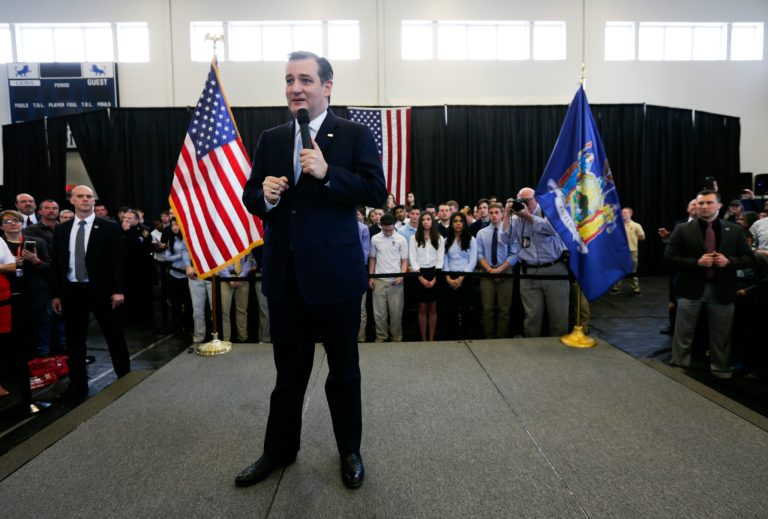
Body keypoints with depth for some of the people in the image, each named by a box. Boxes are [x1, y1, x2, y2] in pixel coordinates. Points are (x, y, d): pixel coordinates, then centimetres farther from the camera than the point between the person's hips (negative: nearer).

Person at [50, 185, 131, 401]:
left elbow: (118, 260, -5)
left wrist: (118, 290, -12)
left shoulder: (109, 227, -2)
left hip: (101, 290, -3)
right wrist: (55, 294, 5)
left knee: (114, 337, 5)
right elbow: (56, 263, 10)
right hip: (72, 291, 4)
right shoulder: (61, 229, 9)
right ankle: (78, 384, 24)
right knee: (74, 340, 11)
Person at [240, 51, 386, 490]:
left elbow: (377, 193, -11)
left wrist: (327, 173, -22)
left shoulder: (356, 135, -3)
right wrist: (264, 195, -11)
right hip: (284, 273, 4)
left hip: (335, 272, -4)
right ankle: (279, 450, 36)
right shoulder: (271, 140, 10)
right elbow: (250, 198, 12)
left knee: (344, 368, 12)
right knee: (289, 369, 17)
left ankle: (350, 451, 33)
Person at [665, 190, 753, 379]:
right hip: (692, 288, -2)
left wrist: (729, 261, -13)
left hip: (721, 289, 2)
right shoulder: (683, 230, -3)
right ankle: (679, 367, 20)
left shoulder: (734, 230, 4)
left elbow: (748, 258, 7)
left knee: (721, 335, 14)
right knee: (683, 334, 7)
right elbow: (669, 257, -7)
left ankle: (721, 370, 31)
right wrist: (697, 262, -18)